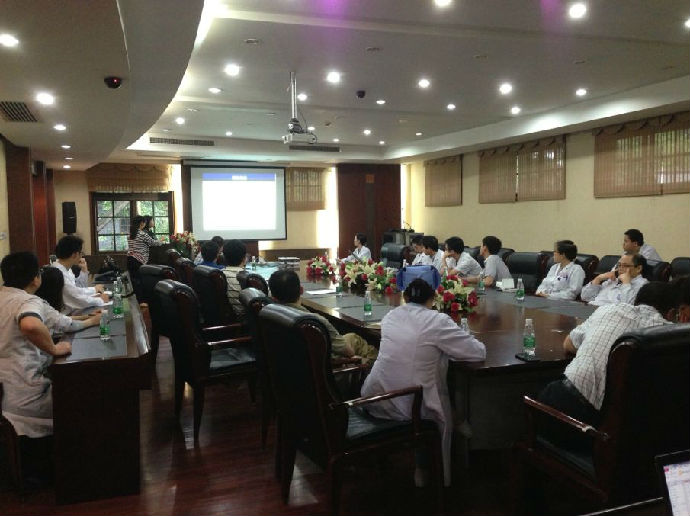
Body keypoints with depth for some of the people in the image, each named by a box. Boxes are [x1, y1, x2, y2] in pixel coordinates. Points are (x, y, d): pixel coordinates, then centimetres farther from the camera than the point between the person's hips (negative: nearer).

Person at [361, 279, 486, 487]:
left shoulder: (391, 316, 2)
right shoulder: (437, 321, -14)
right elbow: (479, 351, -8)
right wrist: (442, 346, 7)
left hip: (376, 401, 6)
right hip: (411, 407, -5)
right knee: (442, 416, 26)